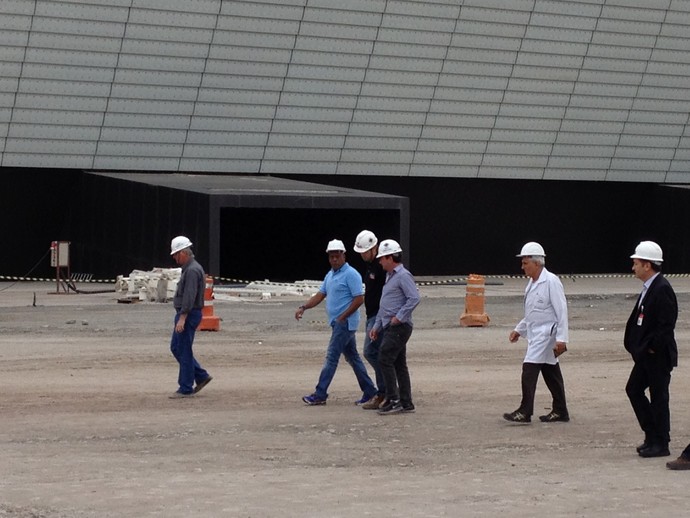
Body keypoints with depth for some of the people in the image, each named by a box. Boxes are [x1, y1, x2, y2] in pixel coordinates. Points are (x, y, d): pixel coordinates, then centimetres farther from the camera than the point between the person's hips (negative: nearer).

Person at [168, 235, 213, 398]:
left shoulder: (192, 270, -18)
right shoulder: (190, 268, 16)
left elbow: (189, 296, -25)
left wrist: (182, 318, -28)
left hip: (188, 314, -11)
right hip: (185, 314, 11)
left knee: (183, 351, -5)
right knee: (176, 347, 15)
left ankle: (186, 389, 0)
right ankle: (201, 376, 17)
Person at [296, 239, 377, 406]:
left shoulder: (351, 274, -12)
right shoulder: (330, 275, 16)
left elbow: (359, 299, -16)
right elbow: (320, 295, 16)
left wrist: (342, 317, -17)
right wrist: (303, 307, 1)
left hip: (345, 323, -9)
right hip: (339, 323, 9)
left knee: (331, 357, -10)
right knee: (352, 357, 12)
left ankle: (320, 395, -10)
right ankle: (369, 391, 17)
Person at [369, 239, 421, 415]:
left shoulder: (403, 276, -12)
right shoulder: (389, 276, 20)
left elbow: (414, 298, -22)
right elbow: (384, 305, 25)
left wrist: (399, 317, -19)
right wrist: (376, 326, 20)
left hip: (399, 327, -10)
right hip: (390, 327, 10)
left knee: (385, 359, -14)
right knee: (399, 364, 9)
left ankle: (393, 400, -13)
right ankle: (406, 403, 11)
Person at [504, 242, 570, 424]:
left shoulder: (551, 281, -14)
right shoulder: (532, 283, 13)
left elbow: (561, 311, -17)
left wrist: (561, 338, -22)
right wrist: (519, 329, 18)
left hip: (545, 334, -9)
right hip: (536, 334, 9)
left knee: (530, 369, -14)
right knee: (550, 373, 12)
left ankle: (525, 412, -14)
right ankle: (560, 412, 17)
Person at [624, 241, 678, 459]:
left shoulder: (662, 289, -19)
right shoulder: (648, 288, 12)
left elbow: (667, 323, -23)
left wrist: (653, 347, -17)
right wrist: (636, 346, 11)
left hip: (658, 355, -10)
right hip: (645, 354, 10)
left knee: (658, 397, -2)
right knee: (634, 389, 14)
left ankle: (661, 444, 7)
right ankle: (652, 435, 22)